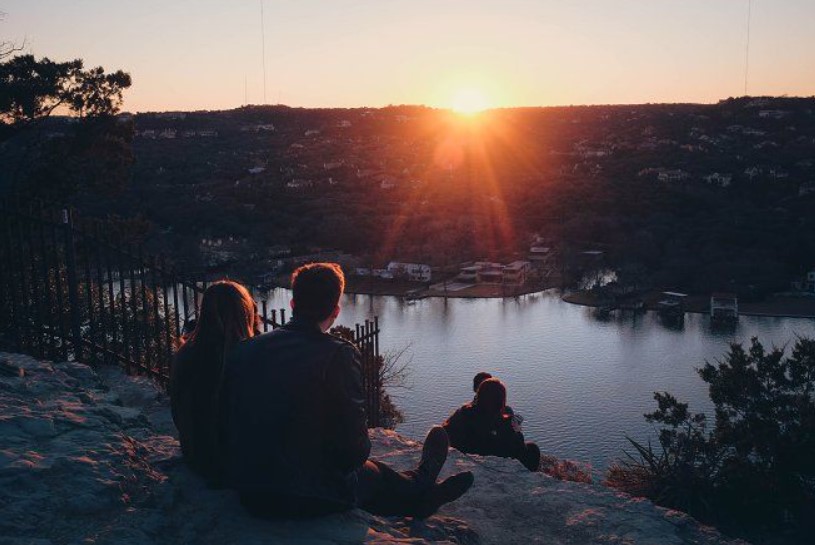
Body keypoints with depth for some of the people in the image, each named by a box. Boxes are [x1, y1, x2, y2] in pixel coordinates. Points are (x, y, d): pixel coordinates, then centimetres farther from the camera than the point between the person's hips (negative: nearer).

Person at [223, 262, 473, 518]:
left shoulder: (243, 350, -3)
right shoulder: (339, 355, -17)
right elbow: (354, 448, -17)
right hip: (316, 498, -5)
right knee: (372, 473, 27)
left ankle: (423, 491, 51)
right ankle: (422, 484, 57)